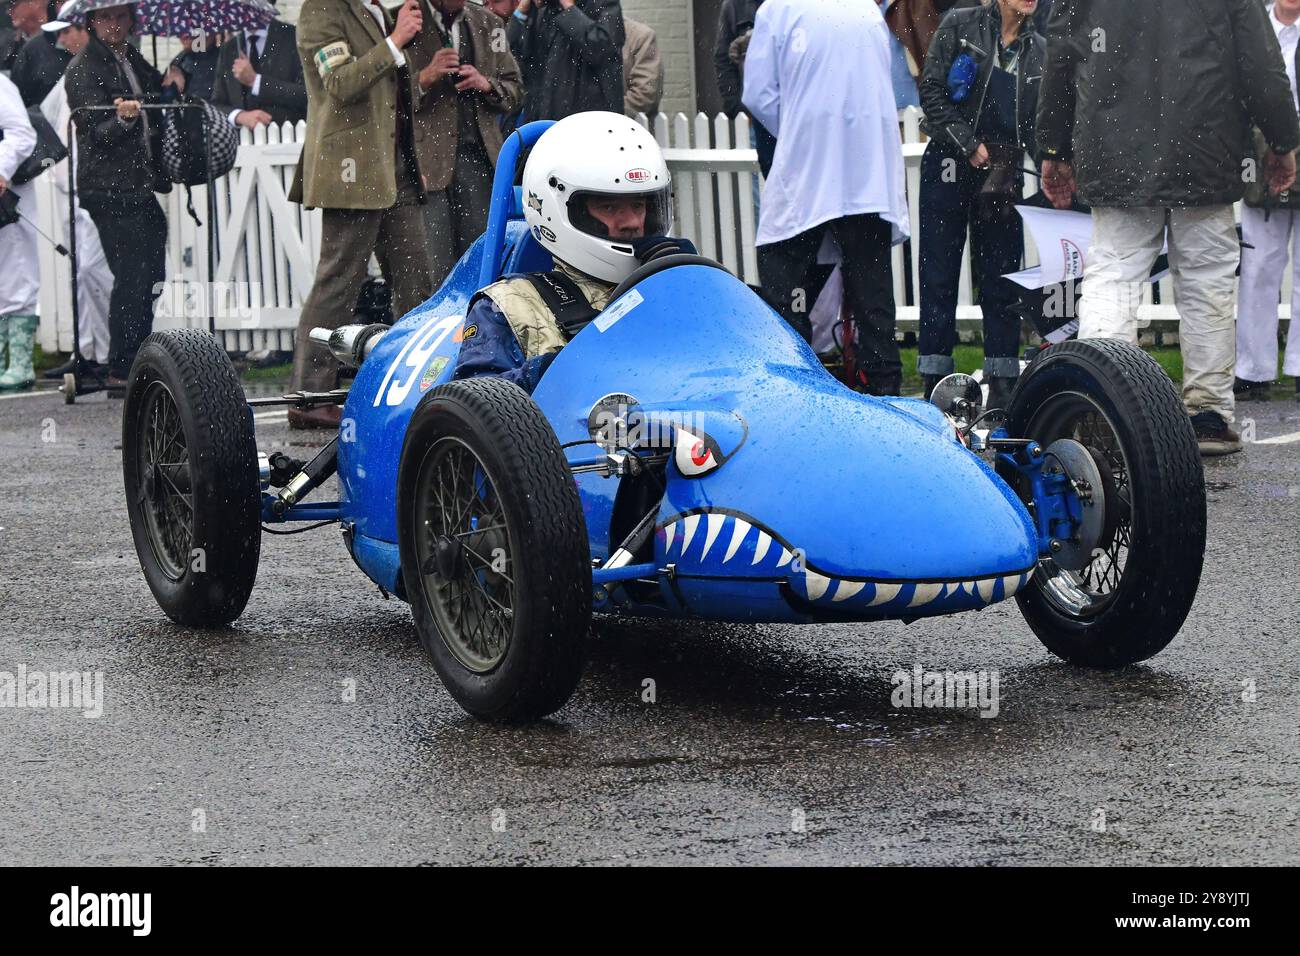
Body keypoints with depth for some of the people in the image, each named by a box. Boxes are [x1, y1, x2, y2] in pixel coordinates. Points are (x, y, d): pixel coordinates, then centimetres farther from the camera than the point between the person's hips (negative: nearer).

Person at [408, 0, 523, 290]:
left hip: (478, 155, 4)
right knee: (437, 270, -9)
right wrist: (425, 78, -18)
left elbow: (515, 91, 18)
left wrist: (485, 84, -2)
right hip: (427, 161, -4)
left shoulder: (487, 23, 16)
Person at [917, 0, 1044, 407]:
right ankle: (935, 387, 3)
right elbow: (931, 90, -5)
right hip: (948, 168, -3)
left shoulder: (1038, 49, 12)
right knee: (939, 278, 0)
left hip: (1003, 174, 3)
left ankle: (1003, 389, 7)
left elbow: (1040, 122, 12)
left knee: (1002, 281, 3)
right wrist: (968, 145, -11)